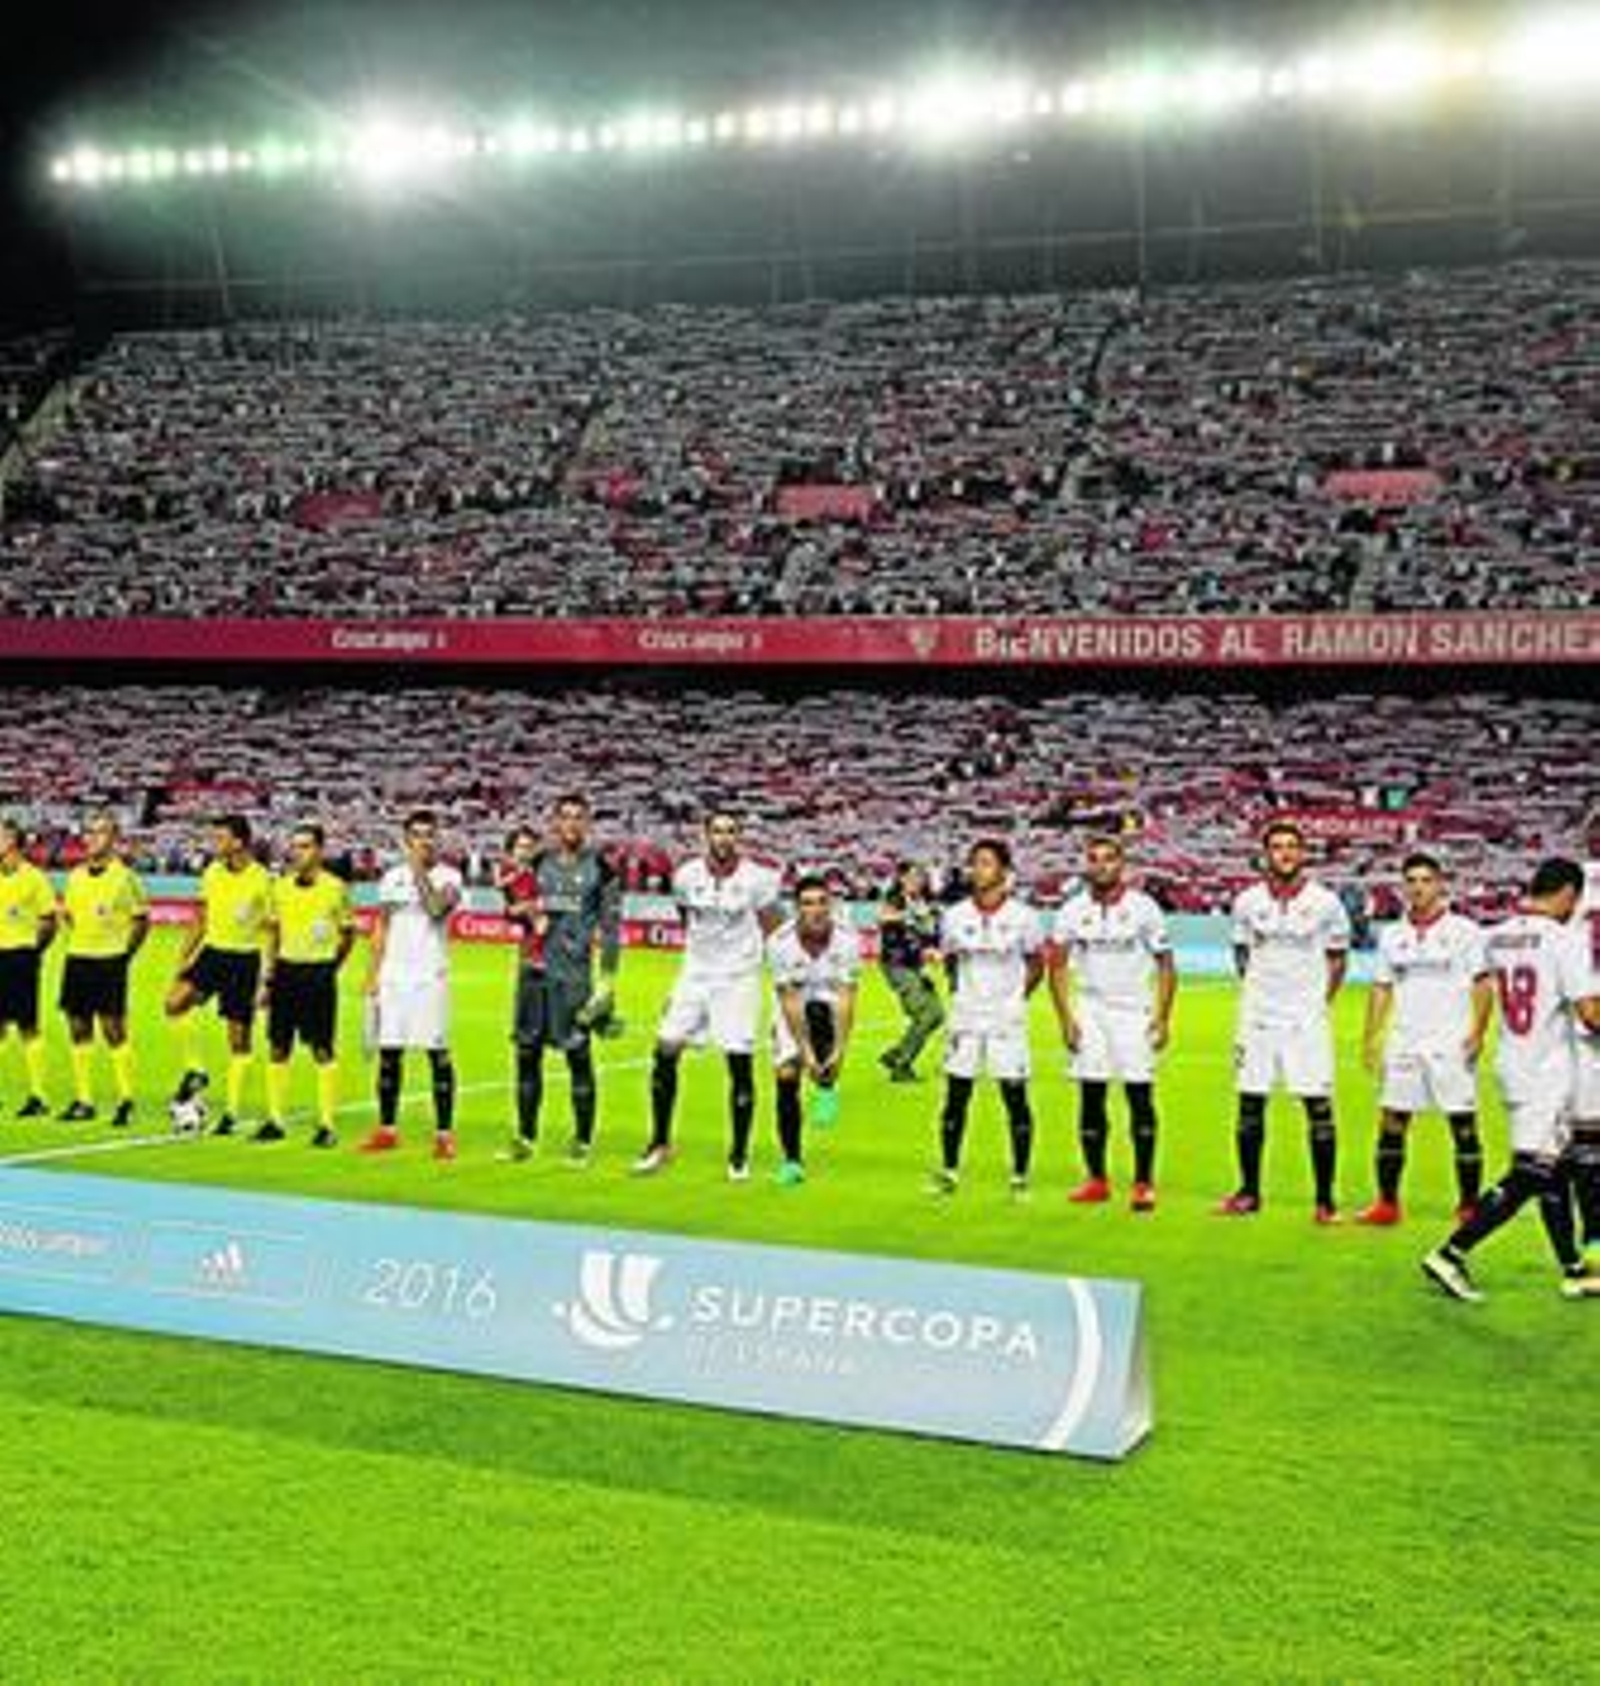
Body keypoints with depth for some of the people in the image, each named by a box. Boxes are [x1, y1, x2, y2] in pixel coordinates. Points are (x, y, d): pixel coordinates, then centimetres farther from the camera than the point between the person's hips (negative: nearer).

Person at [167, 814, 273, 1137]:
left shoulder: (262, 880, -11)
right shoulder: (212, 873, 5)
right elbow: (201, 921, 15)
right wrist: (184, 957, 7)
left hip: (244, 959, -4)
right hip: (212, 953, 4)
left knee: (239, 1038, 1)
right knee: (175, 1002, -19)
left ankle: (232, 1112, 10)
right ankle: (195, 1071, -1)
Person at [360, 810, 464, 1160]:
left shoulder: (448, 877, -2)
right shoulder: (392, 877, 11)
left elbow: (437, 907, -22)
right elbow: (382, 929, 15)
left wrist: (419, 871, -15)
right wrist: (372, 974, 9)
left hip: (430, 977, -4)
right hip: (393, 977, 4)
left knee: (438, 1053, -4)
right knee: (389, 1052, 7)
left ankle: (444, 1133, 0)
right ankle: (387, 1129, 17)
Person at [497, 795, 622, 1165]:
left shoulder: (600, 868, -1)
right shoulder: (538, 862, 10)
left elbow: (611, 926, -1)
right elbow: (515, 908, 18)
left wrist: (607, 979, -7)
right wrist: (524, 910, -6)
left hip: (574, 972, -4)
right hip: (534, 969, 4)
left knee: (579, 1055, -3)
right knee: (528, 1052, 8)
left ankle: (582, 1142, 7)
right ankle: (525, 1137, 19)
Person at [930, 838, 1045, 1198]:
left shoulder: (1022, 916, -5)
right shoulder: (955, 916, 1)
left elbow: (1036, 964, 7)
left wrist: (1017, 998, 1)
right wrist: (962, 993, 8)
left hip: (1006, 1019, -2)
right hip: (966, 1018, 2)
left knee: (1016, 1098, 0)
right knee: (956, 1096, 5)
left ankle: (1020, 1176, 10)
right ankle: (949, 1171, 17)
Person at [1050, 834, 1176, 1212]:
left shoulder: (1143, 908, -4)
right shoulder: (1073, 910, 2)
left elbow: (1165, 966, 0)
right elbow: (1058, 968, 6)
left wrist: (1163, 1018, -7)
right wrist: (1065, 1018, -3)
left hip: (1134, 1013, -2)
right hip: (1090, 1013, 2)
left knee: (1140, 1096, -5)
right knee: (1091, 1096, 3)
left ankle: (1144, 1182, 2)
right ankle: (1096, 1180, 13)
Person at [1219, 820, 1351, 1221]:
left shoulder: (1325, 902, -3)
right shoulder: (1248, 902, 3)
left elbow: (1337, 958, 8)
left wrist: (1320, 1000, 2)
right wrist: (1258, 988, 9)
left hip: (1307, 1018, -2)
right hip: (1259, 1018, 2)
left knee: (1318, 1106, -4)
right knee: (1250, 1104, 6)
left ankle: (1325, 1199, 3)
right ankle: (1249, 1192, 18)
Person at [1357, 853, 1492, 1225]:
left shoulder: (1463, 930, -1)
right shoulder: (1392, 935, 11)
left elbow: (1482, 985, -3)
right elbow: (1381, 988, 14)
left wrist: (1478, 1032, -13)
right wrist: (1371, 1037, 7)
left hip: (1451, 1044, -4)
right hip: (1404, 1042, 4)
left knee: (1464, 1125, -1)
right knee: (1391, 1122, 2)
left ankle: (1469, 1206, 7)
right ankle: (1387, 1203, 10)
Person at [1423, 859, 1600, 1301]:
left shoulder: (1497, 938, 6)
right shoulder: (1564, 939, -16)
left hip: (1512, 1067, 8)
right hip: (1548, 1077, -8)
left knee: (1553, 1170, 16)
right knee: (1528, 1176, -5)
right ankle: (1450, 1254, -9)